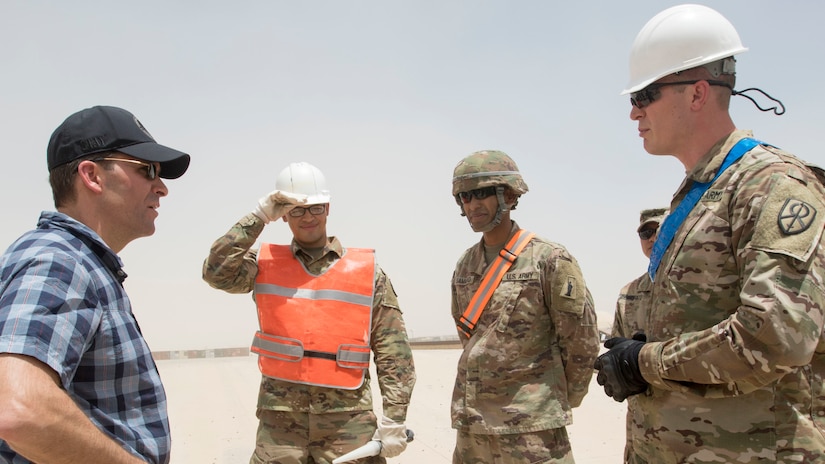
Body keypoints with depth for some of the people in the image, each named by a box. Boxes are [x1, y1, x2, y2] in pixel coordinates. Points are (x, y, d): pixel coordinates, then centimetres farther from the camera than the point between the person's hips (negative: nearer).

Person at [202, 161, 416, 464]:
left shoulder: (367, 271, 3)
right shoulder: (266, 264, 7)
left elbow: (393, 352, 1)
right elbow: (217, 272, -13)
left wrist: (394, 419, -5)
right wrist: (258, 217, -9)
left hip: (349, 420, 0)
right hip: (279, 420, 1)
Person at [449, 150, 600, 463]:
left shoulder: (551, 260, -9)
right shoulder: (464, 265, 9)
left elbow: (582, 343, -5)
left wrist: (560, 401, 5)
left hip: (531, 426, -6)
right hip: (470, 423, 6)